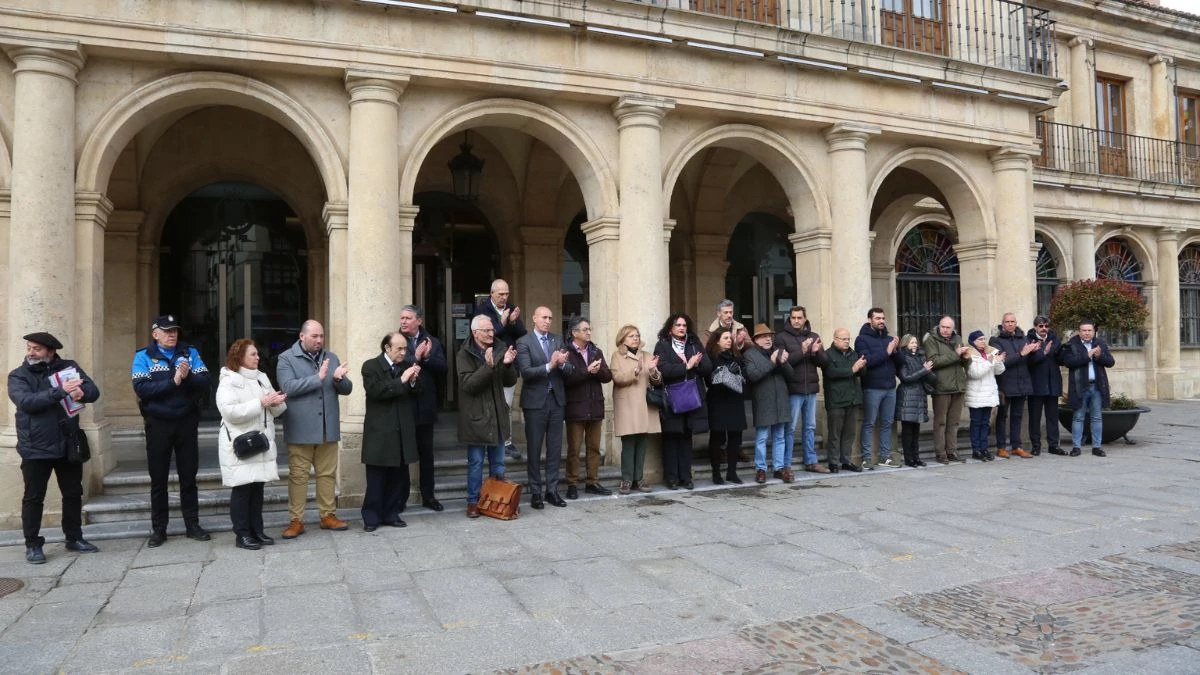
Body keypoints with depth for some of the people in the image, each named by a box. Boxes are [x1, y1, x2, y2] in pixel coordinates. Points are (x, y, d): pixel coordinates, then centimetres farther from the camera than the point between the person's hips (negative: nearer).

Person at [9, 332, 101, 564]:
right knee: (34, 498, 5)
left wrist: (81, 392, -29)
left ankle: (74, 538, 26)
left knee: (73, 493, 12)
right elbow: (26, 401, -21)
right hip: (36, 448, -3)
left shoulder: (69, 367, 3)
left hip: (68, 445, 3)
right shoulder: (18, 375, -3)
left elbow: (94, 391, -5)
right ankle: (33, 545, 17)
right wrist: (60, 391, -31)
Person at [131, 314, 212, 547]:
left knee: (189, 476, 9)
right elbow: (141, 388, -15)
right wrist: (173, 382, -22)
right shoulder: (143, 356, -1)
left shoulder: (190, 353, 5)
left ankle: (192, 525, 19)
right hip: (158, 424, -1)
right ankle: (158, 529, 17)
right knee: (158, 479, 7)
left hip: (187, 423, 2)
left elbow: (204, 384, -5)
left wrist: (188, 377, -24)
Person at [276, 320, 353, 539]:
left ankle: (328, 515, 21)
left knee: (328, 474, 11)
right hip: (300, 429, -4)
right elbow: (288, 387, -18)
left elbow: (347, 389, 7)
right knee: (298, 476, 3)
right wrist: (318, 378, -24)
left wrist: (338, 379, -16)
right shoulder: (286, 359, -3)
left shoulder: (331, 358, 10)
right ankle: (296, 520, 11)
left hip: (328, 428, 4)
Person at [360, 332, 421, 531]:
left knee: (399, 477, 9)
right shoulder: (371, 366, -4)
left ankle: (391, 513, 19)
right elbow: (375, 391, -19)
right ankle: (371, 517, 11)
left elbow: (415, 394, 11)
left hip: (402, 431, 5)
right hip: (380, 432, -5)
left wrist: (413, 381, -9)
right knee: (376, 478, 2)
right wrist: (401, 380, -22)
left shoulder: (407, 365, 11)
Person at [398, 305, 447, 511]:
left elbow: (443, 368, -3)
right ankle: (400, 497, 16)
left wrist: (427, 357, -16)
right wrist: (416, 357, -18)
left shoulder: (433, 342, 6)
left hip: (425, 407, 3)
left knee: (426, 454, 12)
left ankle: (428, 496, 22)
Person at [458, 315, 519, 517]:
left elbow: (510, 381, 3)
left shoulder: (500, 350, 4)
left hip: (497, 415, 4)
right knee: (475, 463, 3)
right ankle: (473, 501, 14)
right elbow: (468, 384, -19)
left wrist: (508, 365, -17)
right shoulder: (464, 355, -8)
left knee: (498, 462, 13)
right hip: (475, 416, -4)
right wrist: (488, 366, -30)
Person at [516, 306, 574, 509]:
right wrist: (549, 366, -27)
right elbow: (525, 372, -17)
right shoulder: (524, 342, -6)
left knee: (555, 448, 8)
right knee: (534, 449, 4)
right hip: (535, 402, -4)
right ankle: (535, 492, 14)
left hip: (556, 400, 5)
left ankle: (552, 490, 17)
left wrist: (562, 363, -19)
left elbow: (569, 369, 3)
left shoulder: (557, 340, 9)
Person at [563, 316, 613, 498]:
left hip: (595, 407, 5)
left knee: (594, 448, 10)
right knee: (574, 449, 2)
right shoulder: (567, 352, -6)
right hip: (575, 408, -5)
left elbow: (608, 376, 6)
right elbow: (567, 378, -18)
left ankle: (593, 482, 19)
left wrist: (598, 370, -13)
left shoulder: (596, 352, 13)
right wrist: (588, 370, -21)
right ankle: (572, 484, 10)